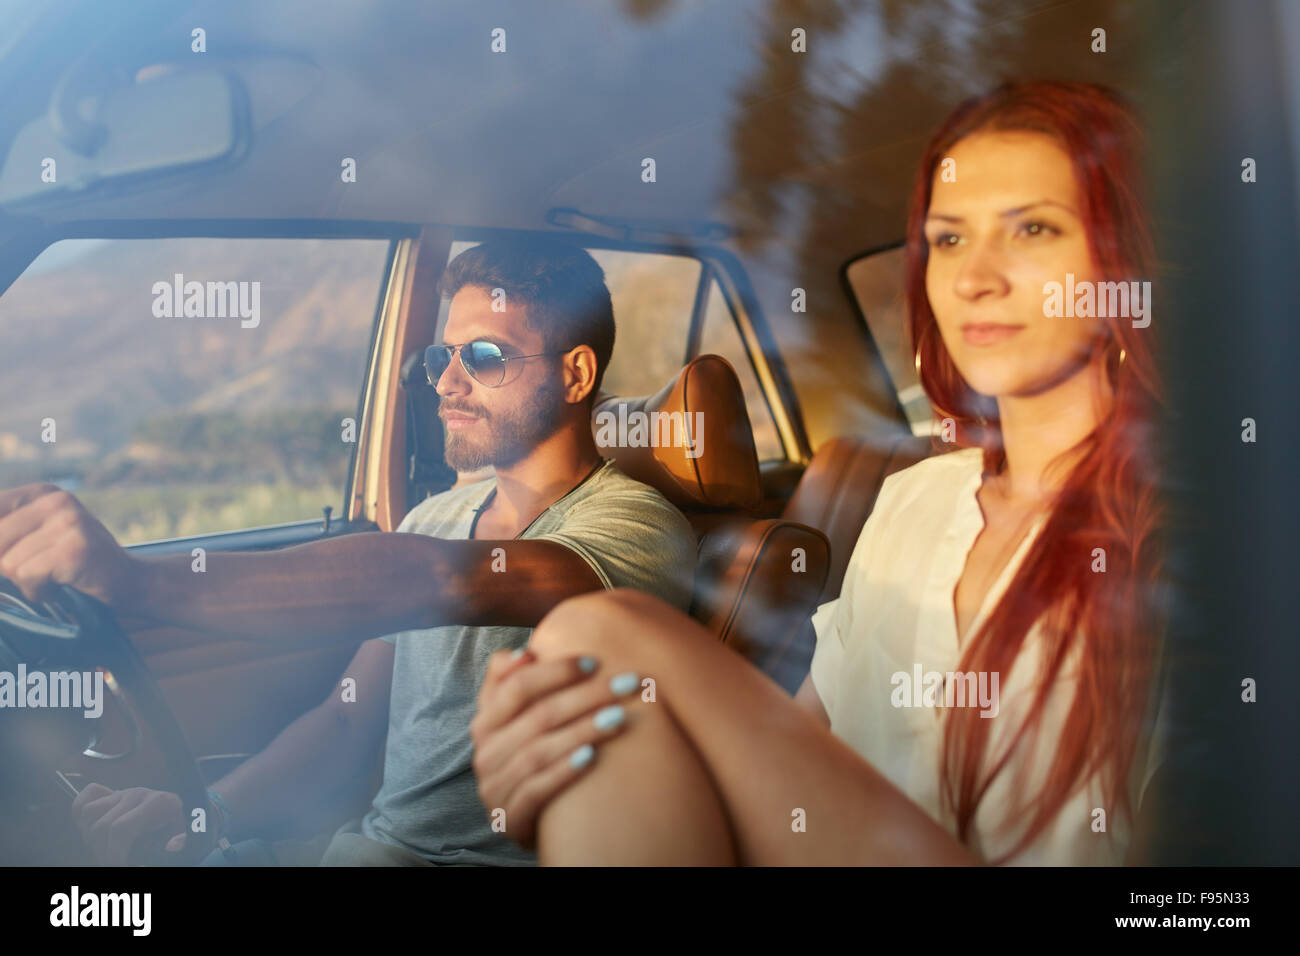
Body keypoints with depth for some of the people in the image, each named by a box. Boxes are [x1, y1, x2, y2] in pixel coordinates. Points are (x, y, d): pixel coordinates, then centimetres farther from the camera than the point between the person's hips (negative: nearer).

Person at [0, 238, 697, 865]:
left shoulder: (636, 523, -11)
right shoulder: (433, 520, 14)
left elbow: (437, 582, -29)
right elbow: (351, 718, 12)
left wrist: (137, 582, -38)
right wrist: (209, 809, -7)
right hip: (375, 840, 6)